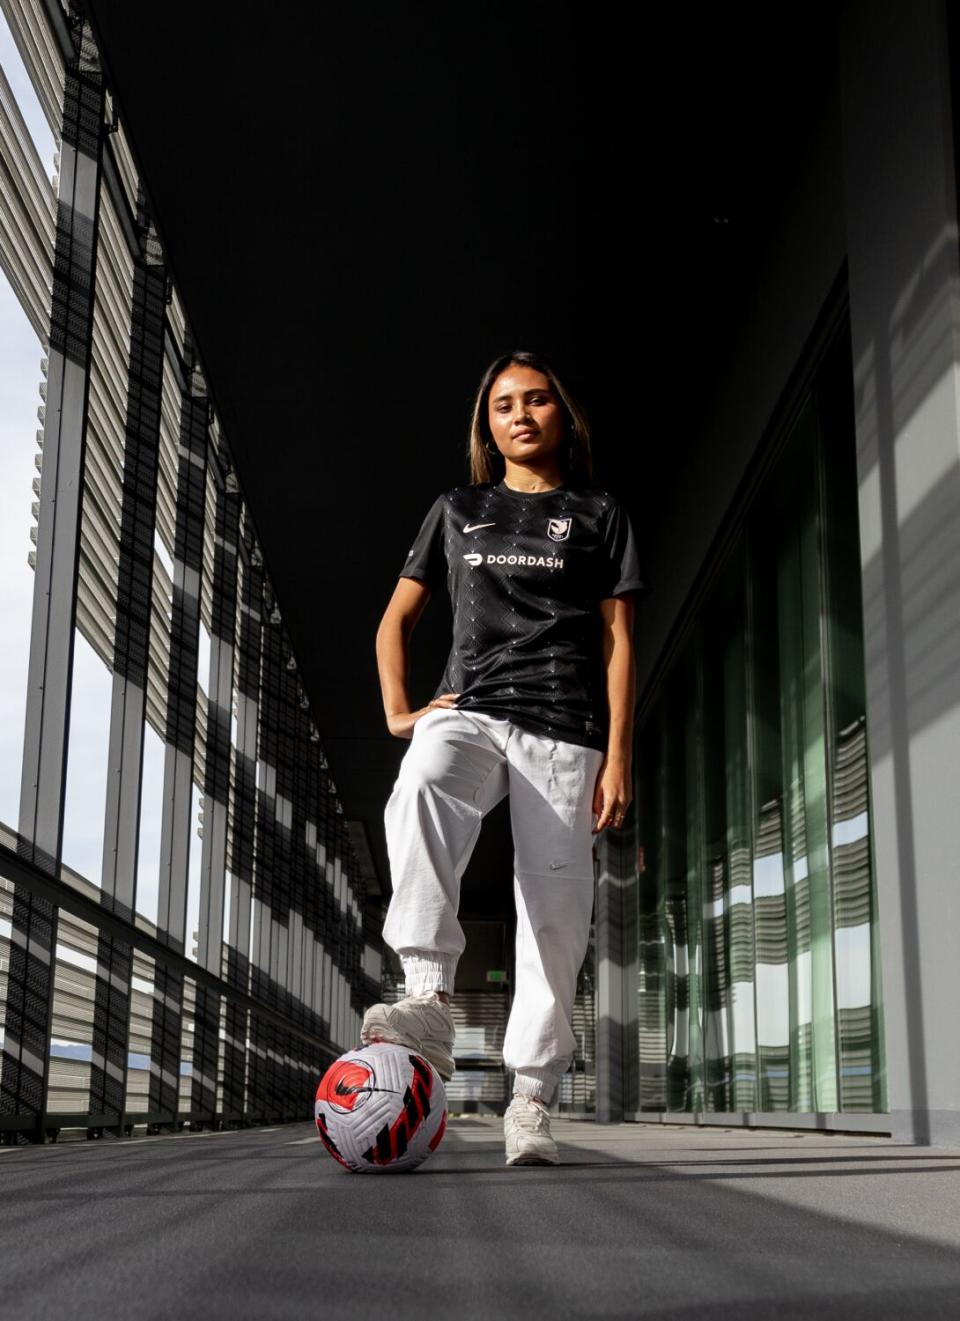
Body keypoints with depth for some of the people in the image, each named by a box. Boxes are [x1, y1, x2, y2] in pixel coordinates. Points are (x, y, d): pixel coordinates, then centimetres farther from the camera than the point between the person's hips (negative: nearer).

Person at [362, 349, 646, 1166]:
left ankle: (531, 1101, 3)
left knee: (555, 909, -6)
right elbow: (395, 620, 24)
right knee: (422, 791, -34)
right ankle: (430, 1004, -46)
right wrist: (398, 711, 7)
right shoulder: (457, 511, 21)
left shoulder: (599, 517, 15)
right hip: (468, 710, 1)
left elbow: (618, 641, 8)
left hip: (563, 729, 0)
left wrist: (618, 758, -2)